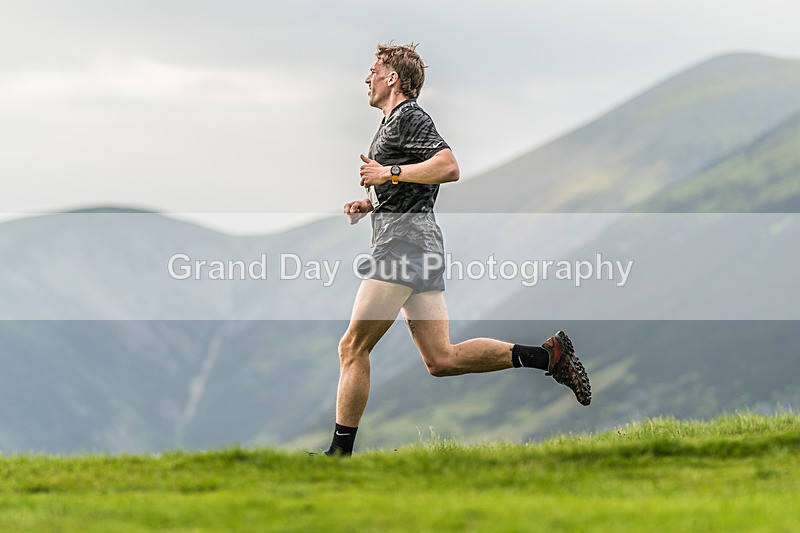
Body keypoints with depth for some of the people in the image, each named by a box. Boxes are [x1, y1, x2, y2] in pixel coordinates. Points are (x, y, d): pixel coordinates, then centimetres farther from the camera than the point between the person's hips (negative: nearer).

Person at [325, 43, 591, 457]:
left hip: (405, 240, -10)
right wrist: (368, 205, 19)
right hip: (413, 247, 10)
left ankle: (340, 452, -6)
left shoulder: (409, 117, -5)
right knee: (441, 360, 4)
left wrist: (389, 173, -17)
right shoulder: (391, 124, 26)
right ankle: (548, 355, -1)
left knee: (353, 347, -7)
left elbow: (448, 167, -20)